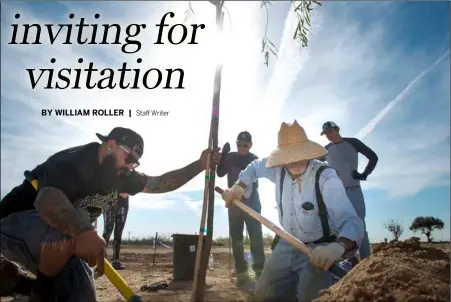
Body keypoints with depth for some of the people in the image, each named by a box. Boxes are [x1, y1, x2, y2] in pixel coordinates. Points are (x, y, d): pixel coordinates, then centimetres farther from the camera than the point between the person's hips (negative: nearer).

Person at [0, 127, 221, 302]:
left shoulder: (119, 176, 0)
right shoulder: (74, 161, -28)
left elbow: (159, 183, 1)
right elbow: (46, 199, -47)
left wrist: (199, 165, -9)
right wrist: (83, 231, -65)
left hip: (60, 241, 8)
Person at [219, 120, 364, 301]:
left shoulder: (326, 177, -25)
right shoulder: (279, 170, -7)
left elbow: (351, 220, -36)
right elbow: (255, 167, 17)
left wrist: (337, 247, -58)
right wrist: (238, 187, -2)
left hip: (319, 249, -5)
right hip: (287, 245, 6)